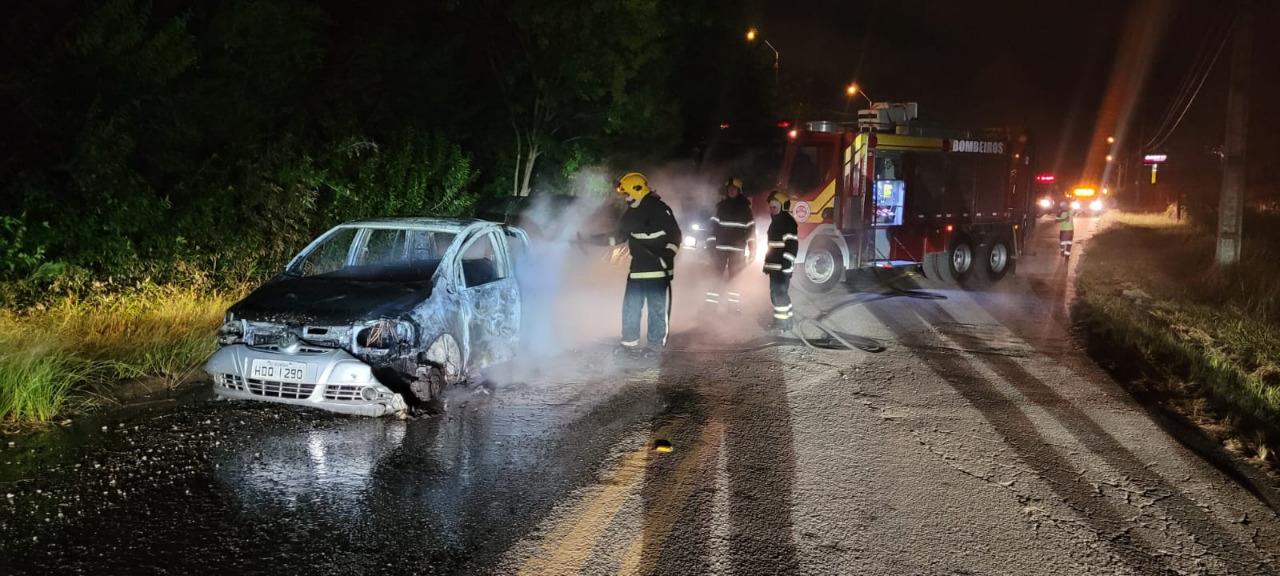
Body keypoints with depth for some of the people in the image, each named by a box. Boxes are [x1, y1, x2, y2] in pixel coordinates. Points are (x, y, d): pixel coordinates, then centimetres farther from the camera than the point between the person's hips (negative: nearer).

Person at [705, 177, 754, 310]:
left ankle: (734, 306, 4)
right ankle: (711, 304, -1)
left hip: (737, 249, -1)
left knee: (735, 278, 0)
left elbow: (751, 229, 3)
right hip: (720, 247, 1)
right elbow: (713, 225, 7)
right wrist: (711, 244, 0)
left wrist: (751, 248, -2)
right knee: (716, 276, -2)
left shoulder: (745, 208, 5)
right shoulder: (721, 206, 8)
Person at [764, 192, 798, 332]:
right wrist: (767, 263, 23)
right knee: (775, 293, 12)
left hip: (782, 266, -10)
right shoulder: (775, 221, 17)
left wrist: (787, 263, -22)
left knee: (779, 293, -11)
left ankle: (783, 323, -8)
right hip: (774, 265, 10)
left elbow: (792, 244, -18)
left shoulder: (788, 222, -12)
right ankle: (780, 321, 20)